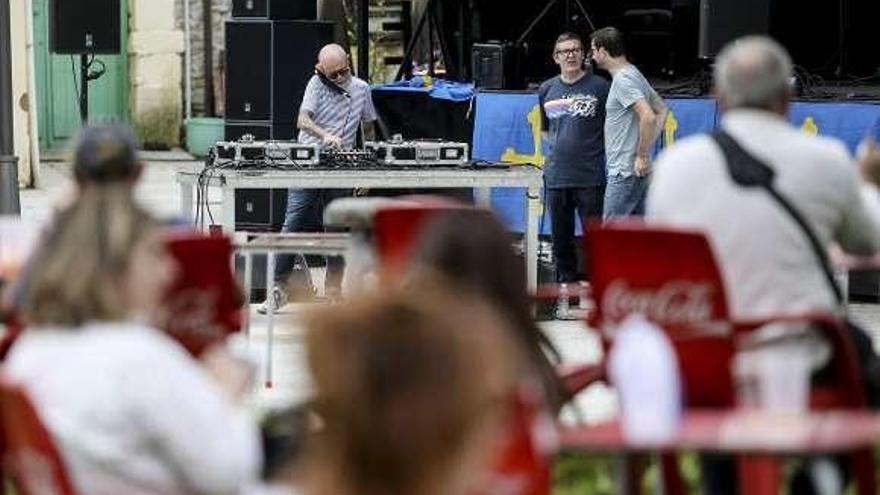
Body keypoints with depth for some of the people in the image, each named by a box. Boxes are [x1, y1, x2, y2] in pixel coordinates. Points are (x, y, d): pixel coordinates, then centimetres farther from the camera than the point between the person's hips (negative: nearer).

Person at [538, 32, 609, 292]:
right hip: (556, 175, 5)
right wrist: (557, 145, 11)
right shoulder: (547, 90, 12)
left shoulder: (599, 87, -2)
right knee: (561, 236, 11)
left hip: (590, 176, -5)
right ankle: (566, 280, 21)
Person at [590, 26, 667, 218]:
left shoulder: (623, 80, -15)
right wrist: (647, 146, 15)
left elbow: (648, 117, -26)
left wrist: (642, 156, -18)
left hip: (625, 171, -10)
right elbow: (661, 109, 23)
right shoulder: (633, 74, 16)